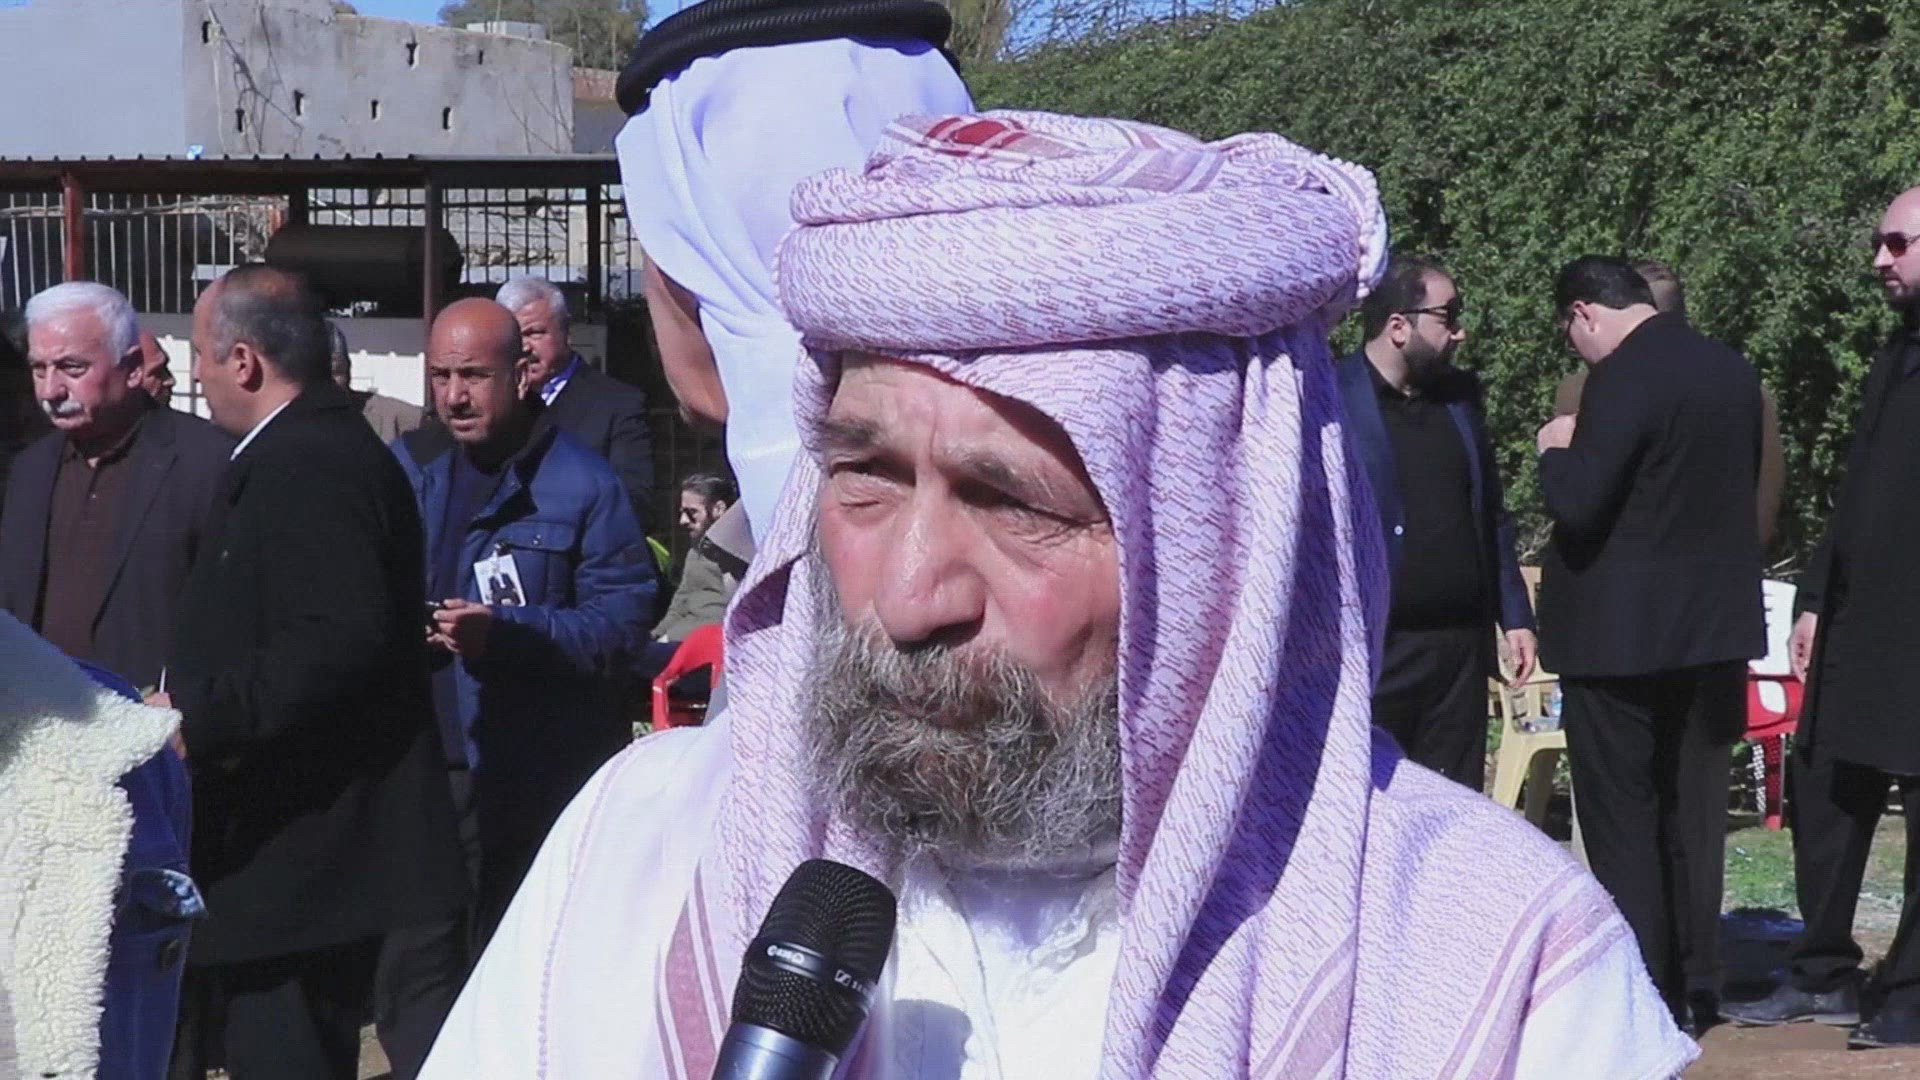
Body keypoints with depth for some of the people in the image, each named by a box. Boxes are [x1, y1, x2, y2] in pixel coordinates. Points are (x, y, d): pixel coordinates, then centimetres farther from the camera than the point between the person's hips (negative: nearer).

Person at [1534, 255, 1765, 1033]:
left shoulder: (1623, 380, -19)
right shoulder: (1734, 370, 7)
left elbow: (1576, 504, -23)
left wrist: (1557, 451, -5)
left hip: (1618, 633, -8)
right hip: (1712, 624, 8)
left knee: (1622, 822, 2)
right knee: (1691, 814, 15)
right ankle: (1695, 989, 21)